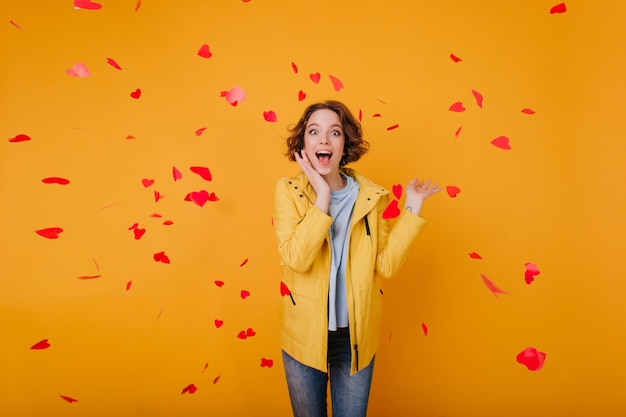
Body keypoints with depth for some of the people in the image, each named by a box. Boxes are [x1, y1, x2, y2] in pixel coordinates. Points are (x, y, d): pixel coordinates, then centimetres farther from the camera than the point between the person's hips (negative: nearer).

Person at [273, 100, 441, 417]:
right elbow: (296, 259, -23)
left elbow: (385, 264, -9)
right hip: (305, 334, -1)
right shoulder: (288, 190, -10)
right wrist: (322, 197, -25)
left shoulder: (369, 195, -4)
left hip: (355, 335, 1)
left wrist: (412, 208, -10)